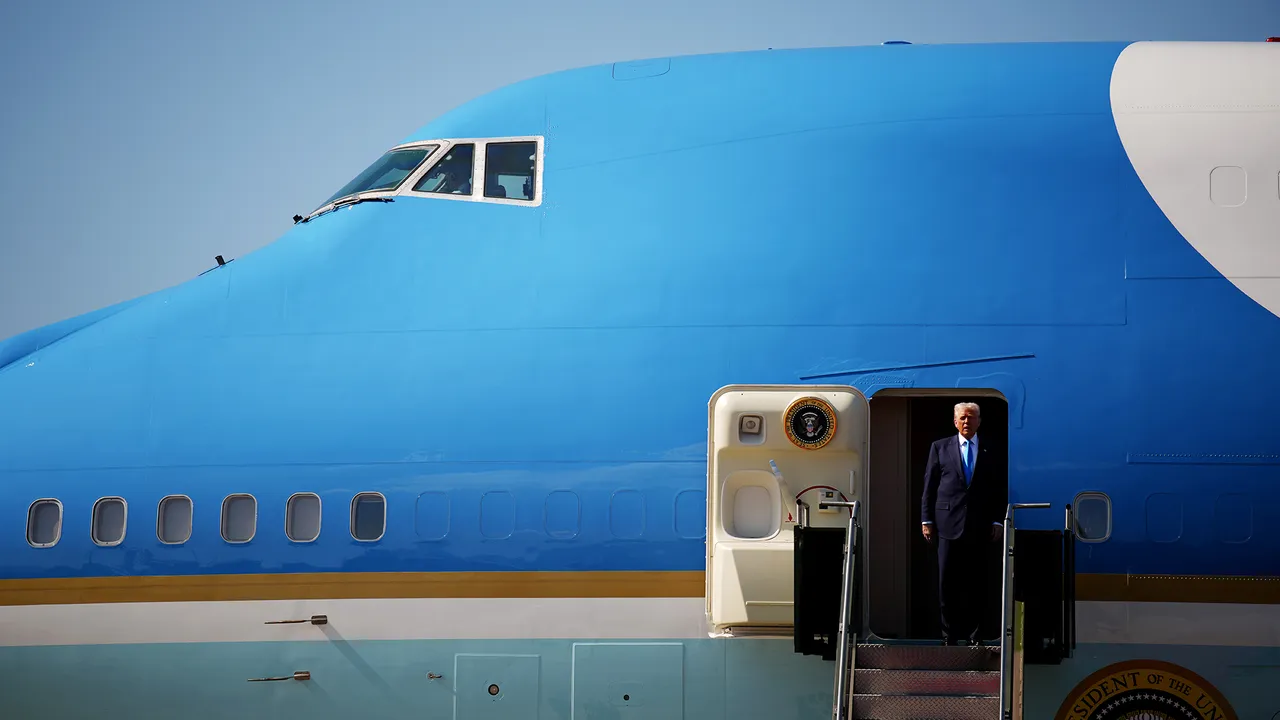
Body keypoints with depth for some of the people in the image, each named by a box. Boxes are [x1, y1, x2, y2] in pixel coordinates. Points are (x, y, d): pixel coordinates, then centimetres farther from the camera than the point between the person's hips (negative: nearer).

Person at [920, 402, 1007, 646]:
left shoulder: (992, 453, 9)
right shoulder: (940, 448, 9)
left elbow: (1001, 490, 8)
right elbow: (929, 486, 7)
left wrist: (998, 522, 0)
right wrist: (926, 520, 1)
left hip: (980, 528, 0)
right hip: (948, 525, 0)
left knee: (976, 582, 2)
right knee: (947, 582, 0)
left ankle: (973, 632, 9)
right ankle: (949, 633, 6)